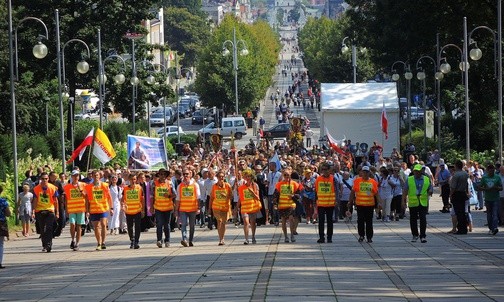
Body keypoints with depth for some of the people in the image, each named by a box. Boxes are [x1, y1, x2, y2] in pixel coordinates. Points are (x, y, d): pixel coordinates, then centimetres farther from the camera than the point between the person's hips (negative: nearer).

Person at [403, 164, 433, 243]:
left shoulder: (427, 179, 7)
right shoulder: (409, 180, 5)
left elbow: (430, 189, 13)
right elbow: (405, 191, 4)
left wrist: (430, 192, -11)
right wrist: (403, 200, -5)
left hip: (423, 203, -1)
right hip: (413, 203, 1)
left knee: (423, 220, -9)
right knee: (413, 220, 7)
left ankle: (423, 236, -5)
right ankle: (415, 235, 21)